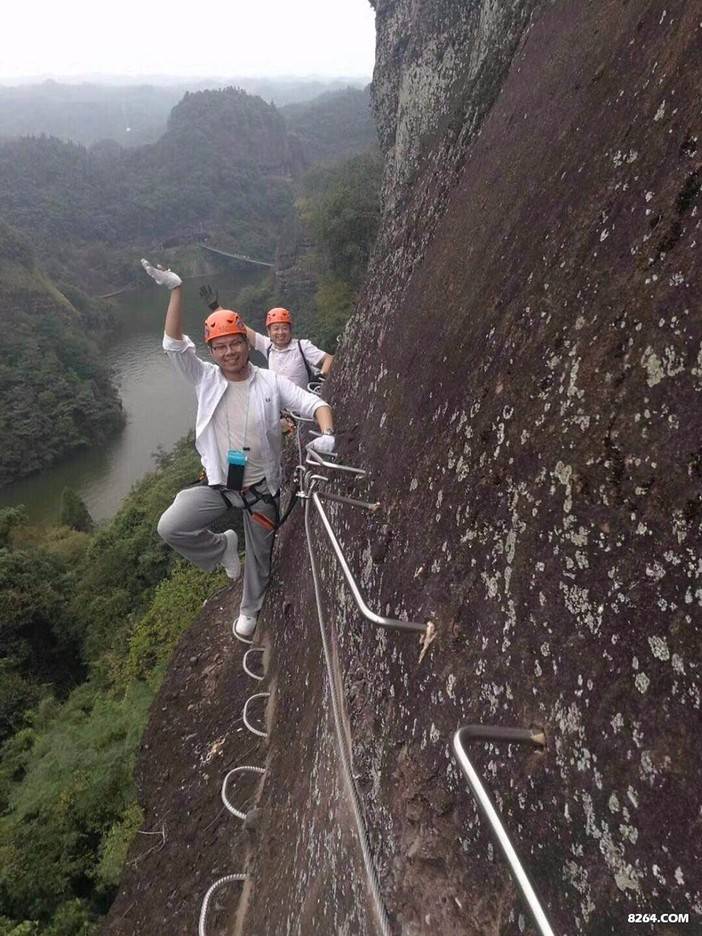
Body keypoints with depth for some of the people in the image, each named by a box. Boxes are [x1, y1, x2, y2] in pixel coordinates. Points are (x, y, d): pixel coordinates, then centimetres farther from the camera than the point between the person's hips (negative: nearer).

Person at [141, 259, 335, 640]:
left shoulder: (271, 382, -8)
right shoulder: (206, 379, -6)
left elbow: (314, 403, -11)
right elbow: (174, 344, -17)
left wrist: (327, 434, -32)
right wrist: (176, 290, -28)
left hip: (261, 486, -1)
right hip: (217, 482, 1)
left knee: (260, 554, 15)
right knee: (170, 527, -18)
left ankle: (249, 609, 46)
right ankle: (222, 547, 14)